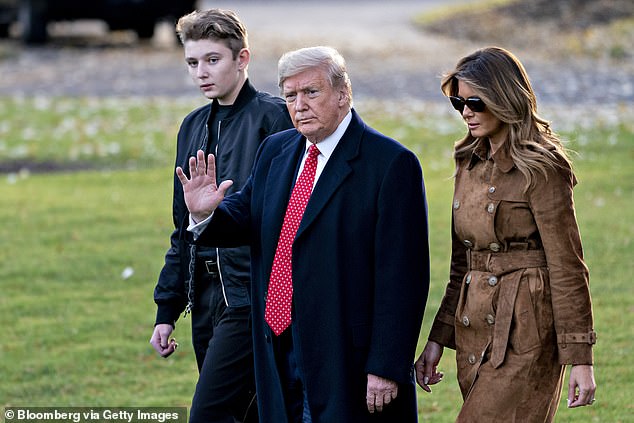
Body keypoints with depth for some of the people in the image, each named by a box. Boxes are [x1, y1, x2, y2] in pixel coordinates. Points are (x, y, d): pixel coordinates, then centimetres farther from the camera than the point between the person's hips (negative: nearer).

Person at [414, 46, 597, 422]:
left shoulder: (540, 168, -11)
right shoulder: (470, 162, 13)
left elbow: (567, 267, -11)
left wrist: (580, 359, -13)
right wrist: (438, 338, 13)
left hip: (523, 332, -8)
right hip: (474, 333, 8)